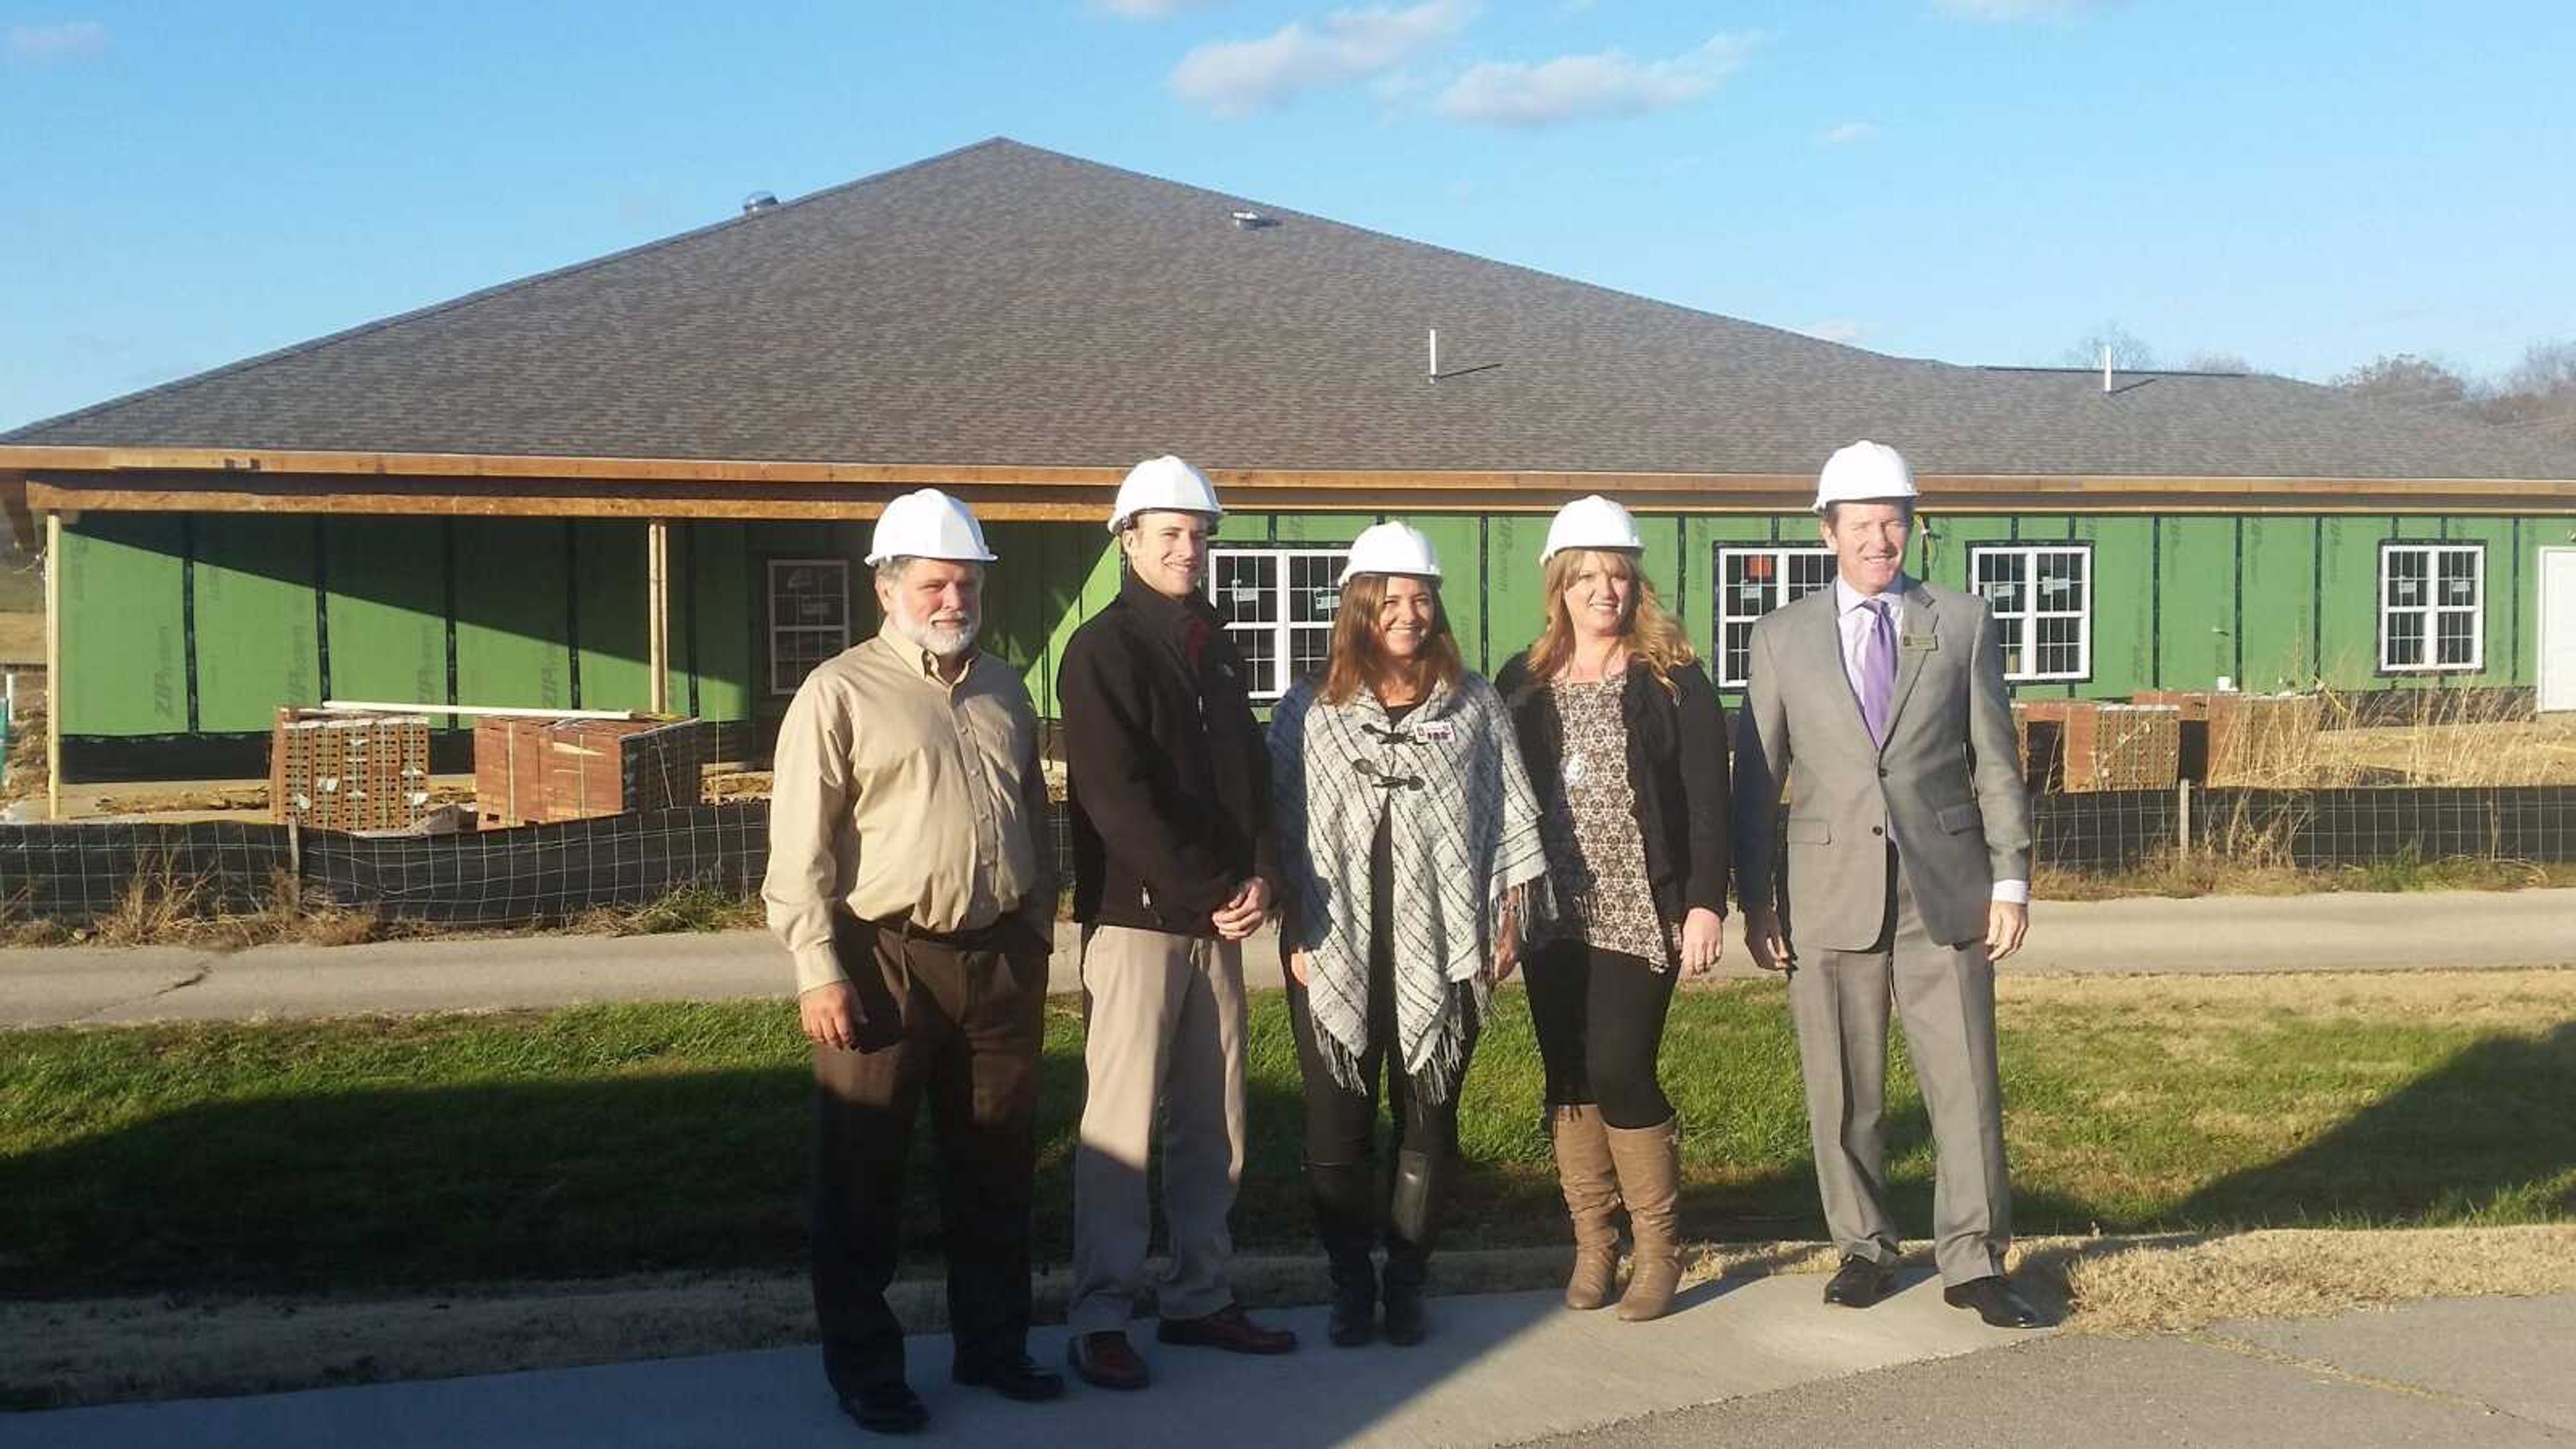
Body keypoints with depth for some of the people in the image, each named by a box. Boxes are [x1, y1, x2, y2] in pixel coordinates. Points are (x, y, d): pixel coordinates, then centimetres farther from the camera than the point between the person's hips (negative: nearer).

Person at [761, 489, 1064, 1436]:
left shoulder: (1003, 692, 12)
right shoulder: (840, 693, -6)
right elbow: (801, 849, -10)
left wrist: (1036, 931, 15)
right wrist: (819, 971, -15)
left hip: (999, 958, 6)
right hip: (885, 961, -5)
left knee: (997, 1167, 14)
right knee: (864, 1178, 5)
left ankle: (992, 1343, 29)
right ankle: (864, 1367, 18)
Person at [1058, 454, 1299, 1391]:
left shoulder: (1215, 648, 16)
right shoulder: (1103, 649, -6)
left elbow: (1251, 775, 16)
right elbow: (1118, 801, -14)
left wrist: (1258, 878, -2)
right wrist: (1210, 893, -14)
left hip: (1219, 920, 7)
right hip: (1136, 918, -7)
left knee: (1214, 1126, 9)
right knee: (1121, 1127, -3)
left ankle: (1199, 1298, 20)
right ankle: (1100, 1319, 5)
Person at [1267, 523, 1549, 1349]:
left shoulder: (1473, 706, 7)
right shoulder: (1310, 711, 4)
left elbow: (1510, 819, 8)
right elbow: (1283, 830, 2)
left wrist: (1507, 923, 3)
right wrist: (1297, 937, -4)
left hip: (1441, 953, 1)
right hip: (1335, 954, -1)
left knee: (1428, 1124, 7)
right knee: (1337, 1129, 3)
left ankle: (1406, 1284, 20)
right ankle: (1351, 1286, 18)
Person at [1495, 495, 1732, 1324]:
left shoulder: (1672, 681, 0)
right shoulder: (1523, 686, 10)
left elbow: (1707, 801, -4)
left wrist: (1706, 904, -11)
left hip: (1638, 914, -4)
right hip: (1555, 917, 4)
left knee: (1620, 1073, -10)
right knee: (1569, 1081, 6)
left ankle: (1659, 1251, 6)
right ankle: (1592, 1247, 17)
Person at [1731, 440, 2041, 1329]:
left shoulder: (1964, 625, 6)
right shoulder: (1783, 639, 6)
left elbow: (1996, 762, 6)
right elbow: (1757, 779, 6)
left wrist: (2011, 879, 0)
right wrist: (1756, 899, 2)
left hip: (1943, 889, 0)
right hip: (1829, 896, 0)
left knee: (1965, 1081, 0)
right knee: (1842, 1091, 7)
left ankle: (1973, 1262, 11)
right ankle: (1863, 1247, 23)